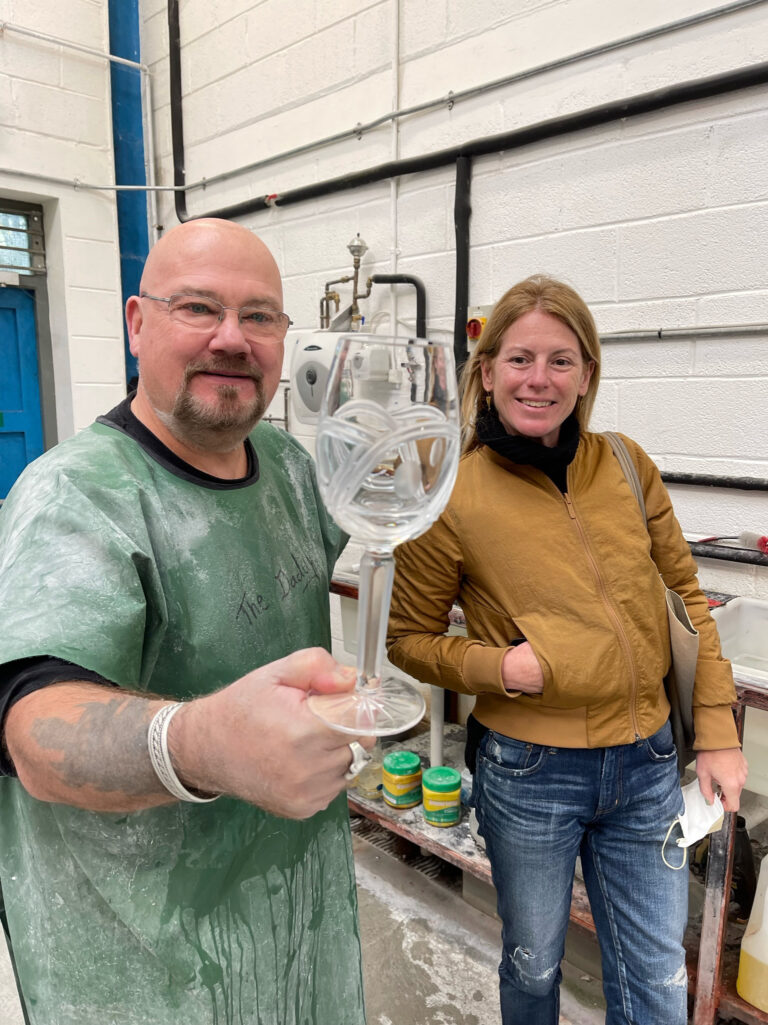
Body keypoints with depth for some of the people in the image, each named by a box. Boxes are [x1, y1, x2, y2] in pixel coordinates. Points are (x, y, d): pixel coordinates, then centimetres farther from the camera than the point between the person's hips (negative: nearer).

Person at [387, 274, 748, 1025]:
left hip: (646, 764, 3)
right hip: (528, 771, -2)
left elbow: (684, 592, 5)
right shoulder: (452, 497, -14)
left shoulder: (626, 467, -4)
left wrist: (717, 732, 3)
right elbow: (408, 636, -3)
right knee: (534, 963, 22)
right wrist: (497, 667, -20)